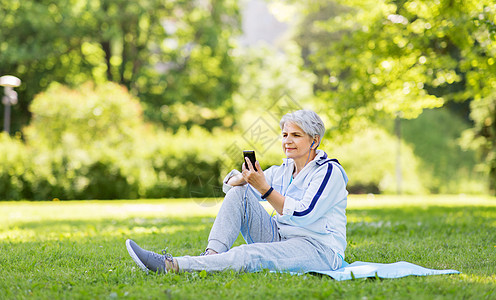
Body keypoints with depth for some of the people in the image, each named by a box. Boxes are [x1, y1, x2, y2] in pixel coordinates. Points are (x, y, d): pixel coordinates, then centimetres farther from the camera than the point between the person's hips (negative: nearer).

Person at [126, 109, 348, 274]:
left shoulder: (329, 171, -7)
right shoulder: (282, 171, 15)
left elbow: (302, 215, -20)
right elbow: (229, 184, 11)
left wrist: (265, 188, -23)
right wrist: (243, 178, -13)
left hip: (319, 249, -7)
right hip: (280, 238, 7)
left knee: (249, 255, -35)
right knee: (239, 192, -8)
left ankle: (170, 266, -44)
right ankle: (212, 254, -25)